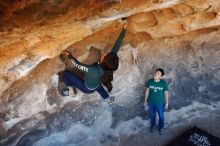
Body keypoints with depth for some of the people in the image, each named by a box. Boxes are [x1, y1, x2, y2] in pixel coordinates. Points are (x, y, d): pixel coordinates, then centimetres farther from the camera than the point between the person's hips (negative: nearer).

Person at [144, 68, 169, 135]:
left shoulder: (164, 83, -24)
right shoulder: (149, 81, -18)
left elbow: (166, 93, -10)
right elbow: (147, 91, -3)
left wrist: (167, 103, -2)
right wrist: (145, 100, 5)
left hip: (160, 103, -2)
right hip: (151, 102, 2)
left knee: (161, 116, 20)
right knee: (152, 115, 23)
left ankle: (161, 127, 48)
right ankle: (153, 125, 53)